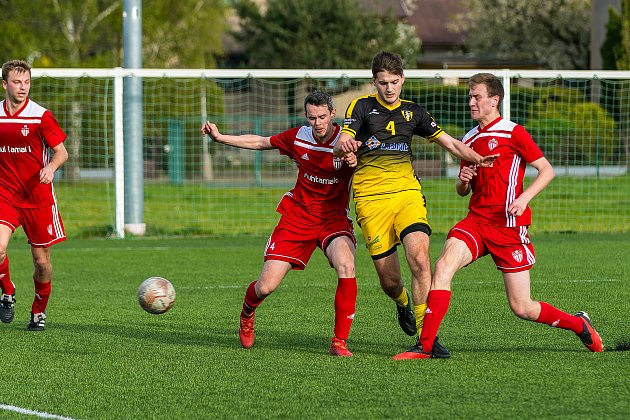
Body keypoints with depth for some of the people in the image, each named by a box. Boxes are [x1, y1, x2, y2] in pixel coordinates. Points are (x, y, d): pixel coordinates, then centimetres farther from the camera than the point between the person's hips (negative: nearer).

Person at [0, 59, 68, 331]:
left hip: (38, 196, -1)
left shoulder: (41, 116, -7)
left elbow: (62, 152, -3)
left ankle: (39, 311, 28)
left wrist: (51, 167, -23)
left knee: (41, 260, 4)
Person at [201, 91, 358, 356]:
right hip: (298, 216, 2)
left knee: (346, 266, -33)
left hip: (334, 218, -2)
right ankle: (246, 316, 34)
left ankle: (339, 341, -21)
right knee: (266, 286, -5)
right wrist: (220, 137, 9)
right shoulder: (298, 137, -4)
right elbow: (259, 142, 12)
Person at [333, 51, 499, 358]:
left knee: (419, 259, -22)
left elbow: (448, 142, 19)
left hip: (407, 192, 2)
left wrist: (475, 157, 0)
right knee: (389, 280, -2)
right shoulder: (362, 107, 4)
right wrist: (344, 146, -35)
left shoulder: (412, 112, 15)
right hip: (371, 198, -2)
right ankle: (403, 305, 35)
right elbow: (341, 145, -10)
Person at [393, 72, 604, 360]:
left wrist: (524, 198, -18)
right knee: (443, 266, -23)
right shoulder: (468, 140, 16)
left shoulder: (513, 132, -3)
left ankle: (579, 324, 24)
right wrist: (462, 181, 0)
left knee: (522, 308, -3)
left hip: (509, 226, -5)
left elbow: (547, 170, -4)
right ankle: (425, 346, -24)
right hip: (476, 221, 5)